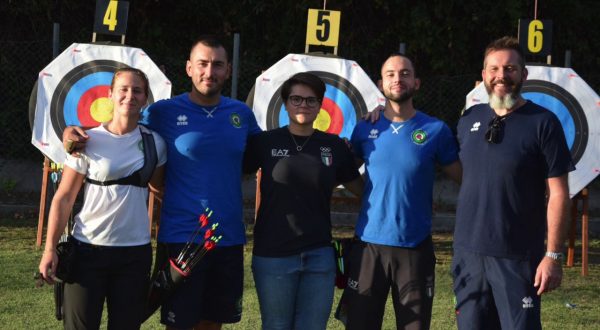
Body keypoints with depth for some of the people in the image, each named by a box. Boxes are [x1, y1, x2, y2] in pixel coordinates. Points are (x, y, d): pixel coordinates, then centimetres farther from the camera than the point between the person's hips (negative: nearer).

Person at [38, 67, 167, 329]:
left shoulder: (154, 142, 3)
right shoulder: (89, 141, -5)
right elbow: (63, 198, -3)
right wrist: (50, 249, -10)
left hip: (135, 251, 3)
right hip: (87, 248, -2)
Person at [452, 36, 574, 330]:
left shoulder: (543, 123, -6)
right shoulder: (469, 119, 7)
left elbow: (558, 193, -8)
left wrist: (553, 254, -11)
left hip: (517, 257, -4)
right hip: (468, 251, 5)